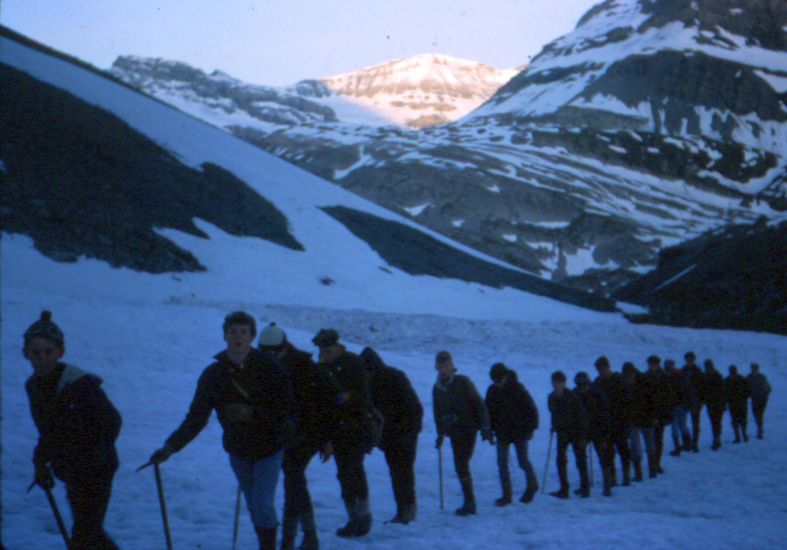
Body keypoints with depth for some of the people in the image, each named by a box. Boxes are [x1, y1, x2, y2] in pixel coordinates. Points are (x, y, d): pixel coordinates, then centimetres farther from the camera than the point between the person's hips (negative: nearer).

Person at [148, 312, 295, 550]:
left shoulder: (269, 367, -14)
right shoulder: (213, 374, -6)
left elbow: (287, 407, -16)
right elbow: (196, 418, -4)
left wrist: (252, 412, -27)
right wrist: (170, 447, -13)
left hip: (269, 449, -3)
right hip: (238, 450, 3)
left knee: (262, 504, -11)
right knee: (253, 505, 11)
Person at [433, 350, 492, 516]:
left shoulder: (463, 382, -8)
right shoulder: (437, 388, 8)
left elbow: (479, 404, -7)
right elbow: (438, 413, 19)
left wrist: (485, 428, -11)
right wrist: (440, 433, 17)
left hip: (468, 429, -5)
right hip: (453, 432, 5)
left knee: (462, 463, -15)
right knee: (460, 465, 5)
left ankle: (469, 502, -11)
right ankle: (469, 502, 13)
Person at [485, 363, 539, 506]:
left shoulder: (517, 388, -13)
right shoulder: (492, 391, -2)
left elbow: (531, 409, -8)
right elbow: (488, 411, 9)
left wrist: (531, 428, -10)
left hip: (519, 431, -4)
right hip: (502, 433, 4)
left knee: (523, 461, 5)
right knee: (502, 463, -1)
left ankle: (532, 485, 31)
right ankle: (506, 495, 6)